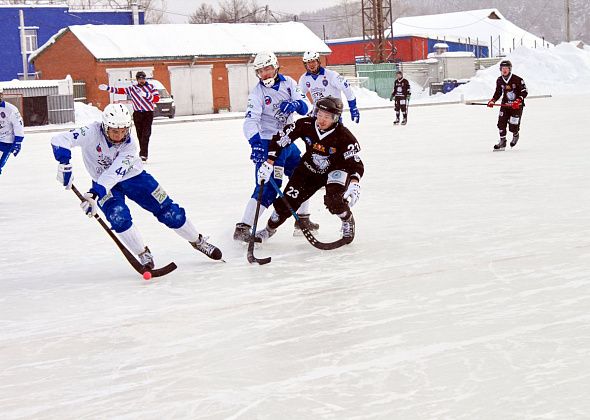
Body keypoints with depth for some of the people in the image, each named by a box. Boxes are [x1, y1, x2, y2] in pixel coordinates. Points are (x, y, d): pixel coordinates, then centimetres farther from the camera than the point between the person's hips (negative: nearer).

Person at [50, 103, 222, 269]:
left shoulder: (130, 145, -29)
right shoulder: (92, 133, -28)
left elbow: (115, 173, -41)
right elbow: (60, 140, -33)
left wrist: (94, 194, -53)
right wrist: (64, 164, -49)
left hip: (133, 177, 0)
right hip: (103, 183, 0)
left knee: (168, 211, -3)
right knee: (118, 215, -27)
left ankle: (198, 241, 18)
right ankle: (143, 254, -8)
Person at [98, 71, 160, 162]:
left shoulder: (150, 87, 5)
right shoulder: (132, 88, 10)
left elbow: (157, 98, -4)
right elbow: (120, 90, 6)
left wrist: (146, 95, -17)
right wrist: (107, 88, -2)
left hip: (148, 113, -3)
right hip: (137, 113, 3)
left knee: (146, 134, -12)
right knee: (140, 134, 3)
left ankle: (143, 154, -18)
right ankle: (143, 152, 12)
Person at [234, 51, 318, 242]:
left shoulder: (288, 83, 3)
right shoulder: (257, 93, -13)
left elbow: (305, 106, -3)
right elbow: (250, 120, -24)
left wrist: (295, 104, -27)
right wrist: (255, 143, -42)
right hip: (267, 143, -7)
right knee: (268, 187, -17)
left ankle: (303, 219, 31)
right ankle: (242, 229, -18)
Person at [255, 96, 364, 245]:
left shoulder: (344, 136, -29)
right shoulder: (306, 125, -23)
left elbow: (356, 164, -31)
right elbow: (280, 139, -14)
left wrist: (355, 184, -49)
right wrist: (269, 163, -20)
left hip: (335, 170, -3)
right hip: (309, 169, 3)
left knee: (333, 200, -29)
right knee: (287, 202, -3)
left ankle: (347, 221, 5)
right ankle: (270, 228, 24)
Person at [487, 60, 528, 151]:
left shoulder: (517, 80, -14)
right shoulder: (499, 80, 2)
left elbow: (524, 92, -12)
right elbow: (498, 93, 16)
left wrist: (518, 101, -26)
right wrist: (492, 101, 0)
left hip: (517, 106, -5)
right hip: (505, 105, 5)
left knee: (513, 126, -8)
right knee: (501, 122, -11)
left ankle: (516, 135, 28)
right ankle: (502, 142, 2)